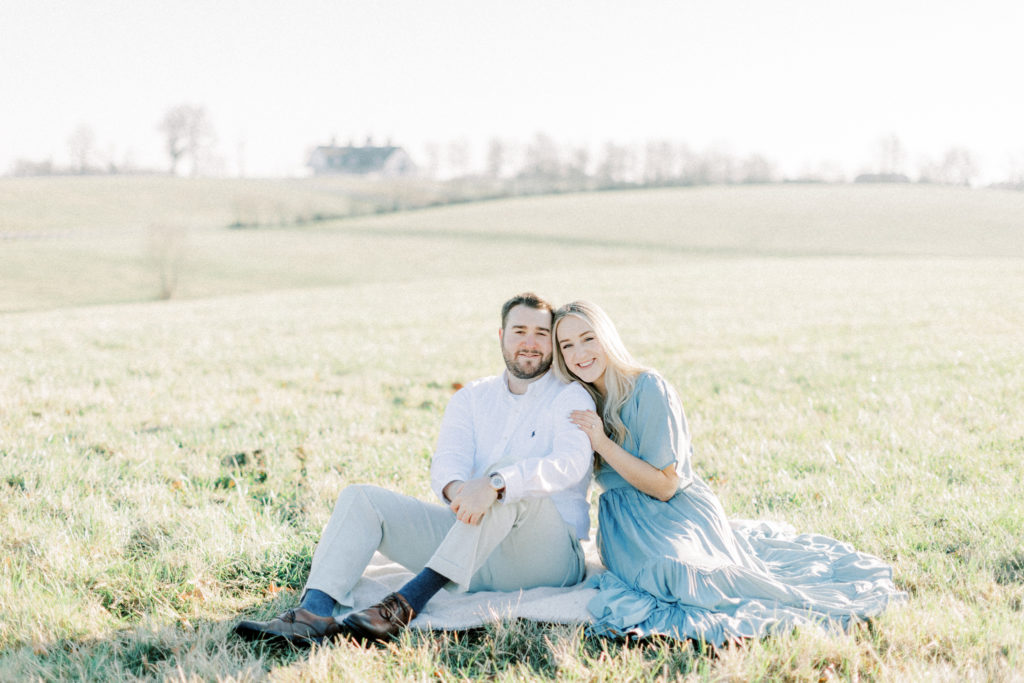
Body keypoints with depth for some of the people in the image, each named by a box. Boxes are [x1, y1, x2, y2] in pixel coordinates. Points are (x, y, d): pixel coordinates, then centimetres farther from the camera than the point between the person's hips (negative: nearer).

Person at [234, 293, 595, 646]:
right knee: (360, 498, -8)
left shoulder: (571, 398, -1)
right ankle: (314, 612, -33)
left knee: (506, 479, -36)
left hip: (548, 552, -5)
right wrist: (455, 488, -31)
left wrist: (493, 484, -39)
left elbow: (570, 462, -22)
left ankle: (405, 605, -42)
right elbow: (447, 461, -4)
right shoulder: (471, 398, 14)